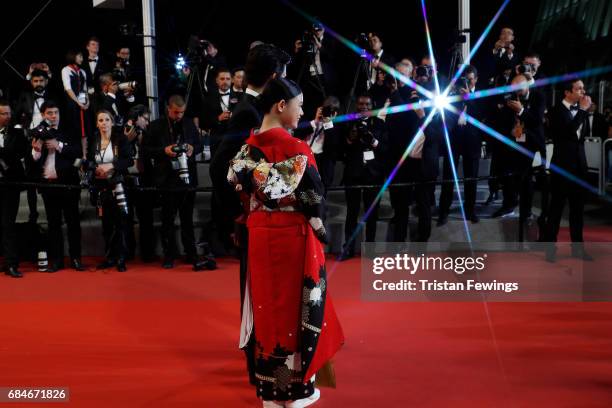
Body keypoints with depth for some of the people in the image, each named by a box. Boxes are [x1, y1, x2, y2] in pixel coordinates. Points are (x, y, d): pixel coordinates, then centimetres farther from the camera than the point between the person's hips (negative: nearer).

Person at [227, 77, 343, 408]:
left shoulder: (248, 147, 1)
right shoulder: (296, 149, -16)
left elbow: (239, 188, 5)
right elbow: (312, 199, -13)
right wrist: (321, 230, 1)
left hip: (260, 236, 6)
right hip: (293, 236, -5)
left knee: (268, 306, 13)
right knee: (297, 306, 7)